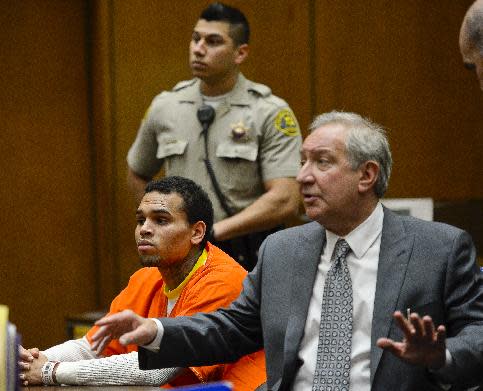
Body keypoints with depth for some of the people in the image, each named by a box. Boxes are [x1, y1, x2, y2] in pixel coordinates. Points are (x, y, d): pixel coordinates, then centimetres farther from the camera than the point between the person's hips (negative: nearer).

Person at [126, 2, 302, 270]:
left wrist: (213, 230, -20)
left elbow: (284, 201, -16)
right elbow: (137, 176, 24)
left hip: (248, 258, -4)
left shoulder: (270, 114, -7)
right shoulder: (165, 107, 7)